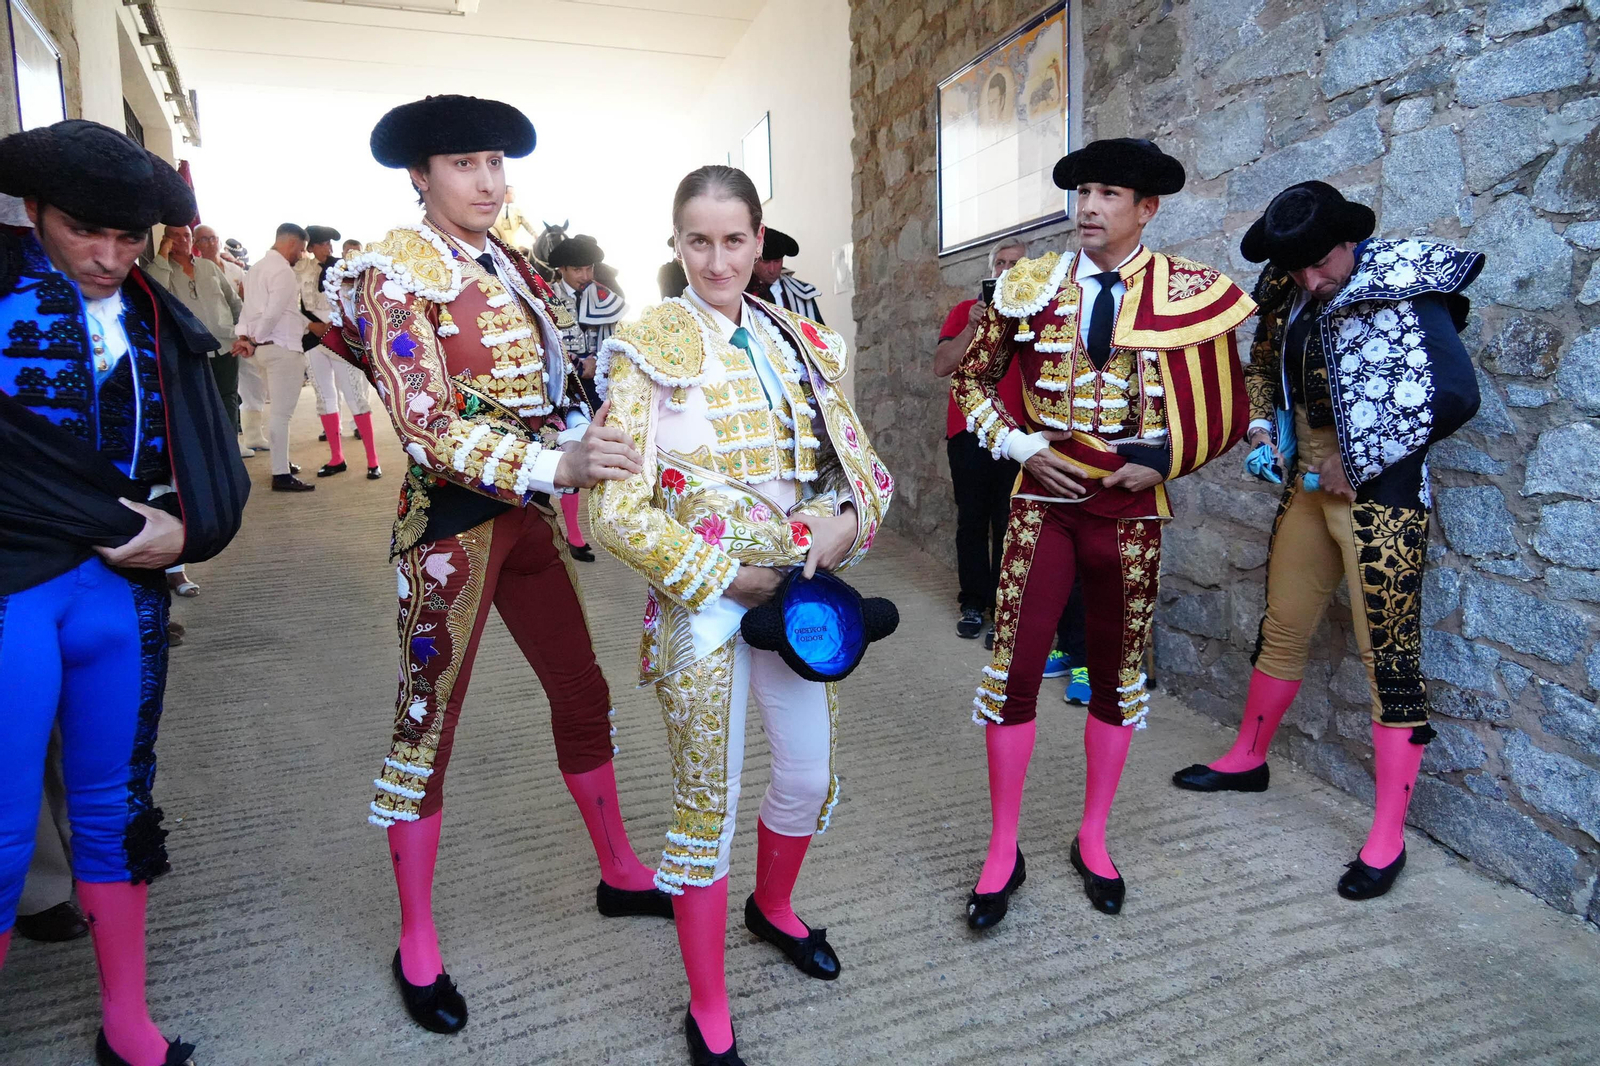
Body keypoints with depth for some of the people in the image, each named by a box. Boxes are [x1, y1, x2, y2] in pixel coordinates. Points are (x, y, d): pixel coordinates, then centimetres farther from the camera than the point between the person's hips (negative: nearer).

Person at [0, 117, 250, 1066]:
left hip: (127, 588, 4)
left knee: (115, 809, 15)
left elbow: (208, 452, 5)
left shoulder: (155, 320, 9)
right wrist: (117, 525, -14)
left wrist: (187, 533, -12)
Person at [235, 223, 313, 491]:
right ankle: (281, 475, -7)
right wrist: (254, 341, -8)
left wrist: (244, 336, 0)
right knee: (282, 413, -8)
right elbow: (273, 313, -19)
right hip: (282, 348, -10)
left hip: (263, 349, 10)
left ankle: (282, 462, 31)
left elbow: (248, 307, 11)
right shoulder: (283, 271, -13)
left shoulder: (256, 268, 17)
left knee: (278, 409, 20)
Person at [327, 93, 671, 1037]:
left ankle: (619, 872, 34)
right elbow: (428, 430, -20)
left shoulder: (510, 266, 10)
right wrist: (556, 466, -33)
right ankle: (418, 945, 23)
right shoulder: (396, 272, -9)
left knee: (584, 693, 13)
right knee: (428, 720, 4)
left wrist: (593, 437, -10)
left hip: (530, 515, 7)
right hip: (453, 520, -6)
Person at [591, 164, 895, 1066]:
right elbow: (616, 509, -14)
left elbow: (859, 461, 10)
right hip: (702, 603, -5)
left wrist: (845, 520, -12)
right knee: (708, 804, 6)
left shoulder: (802, 342, 6)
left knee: (812, 778, 18)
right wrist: (726, 578, -16)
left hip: (799, 593, 5)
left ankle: (773, 907, 51)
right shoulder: (648, 348, -9)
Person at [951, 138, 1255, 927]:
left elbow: (1227, 414, 5)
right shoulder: (1031, 287, 2)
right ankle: (1003, 851, 15)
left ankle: (1093, 840, 31)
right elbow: (972, 379, 10)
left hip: (1130, 512, 0)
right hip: (1042, 503, 0)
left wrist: (1161, 462, -10)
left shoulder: (1190, 294, -1)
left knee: (1118, 676, 11)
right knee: (1013, 670, -3)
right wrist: (1020, 446, -4)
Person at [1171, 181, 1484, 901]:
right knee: (1282, 626, 16)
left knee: (1389, 653, -3)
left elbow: (1455, 395, -20)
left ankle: (1388, 837, 7)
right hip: (1307, 483, 7)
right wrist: (1261, 429, 3)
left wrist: (1356, 465, -15)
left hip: (1379, 491, -6)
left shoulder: (1406, 294, -13)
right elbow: (1262, 367, 21)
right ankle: (1249, 758, 35)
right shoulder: (1289, 295, 6)